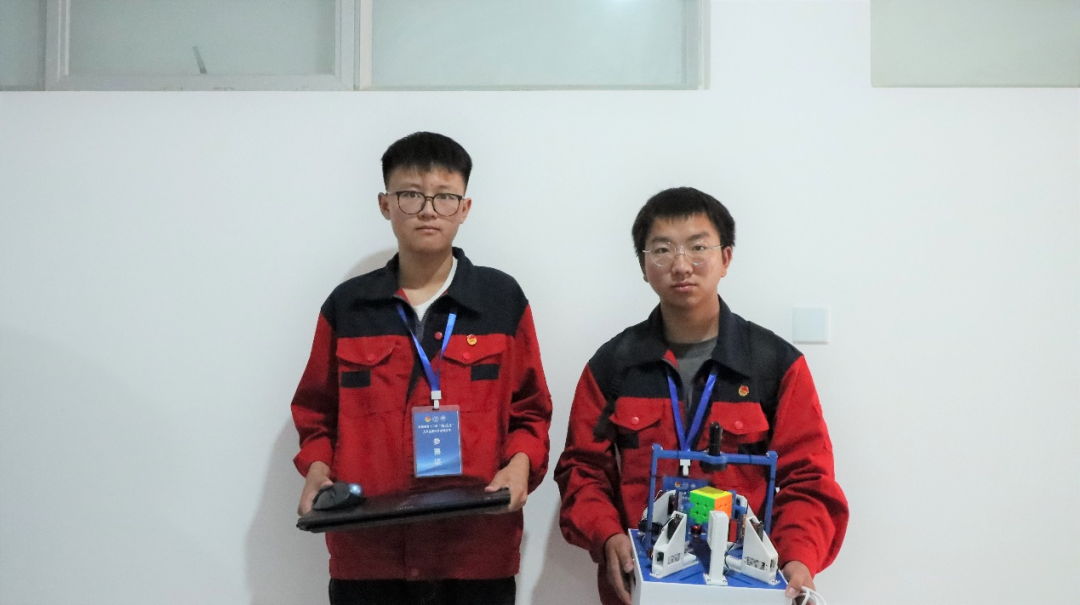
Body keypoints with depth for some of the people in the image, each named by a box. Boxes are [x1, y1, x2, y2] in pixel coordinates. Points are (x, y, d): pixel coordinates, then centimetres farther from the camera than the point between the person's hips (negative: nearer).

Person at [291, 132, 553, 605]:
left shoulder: (502, 298, 3)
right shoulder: (346, 305, 6)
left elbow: (528, 412, 8)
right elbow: (318, 414, 13)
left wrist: (520, 465, -10)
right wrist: (316, 469, -4)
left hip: (478, 551, 0)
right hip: (366, 552, 1)